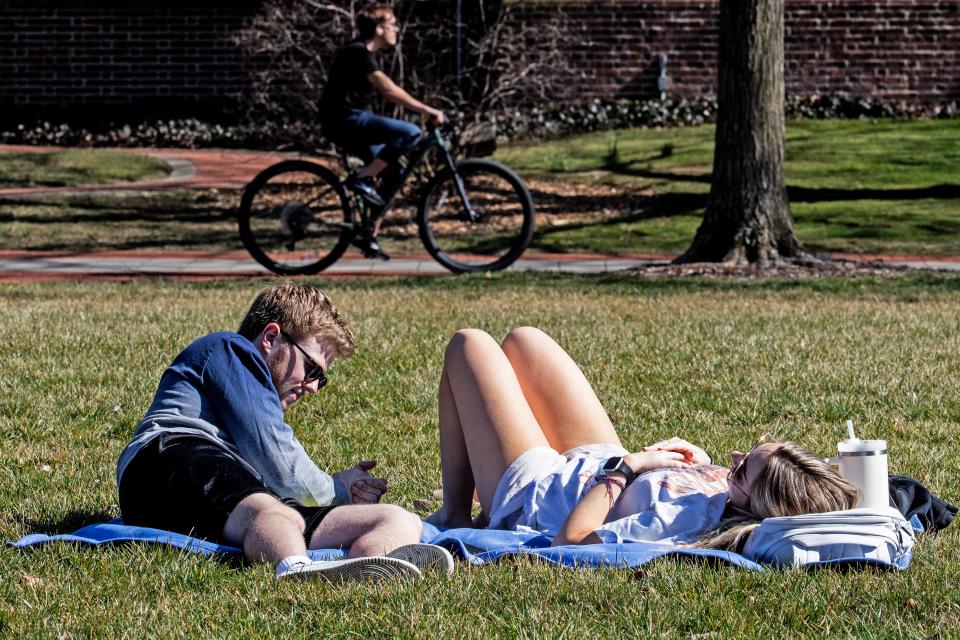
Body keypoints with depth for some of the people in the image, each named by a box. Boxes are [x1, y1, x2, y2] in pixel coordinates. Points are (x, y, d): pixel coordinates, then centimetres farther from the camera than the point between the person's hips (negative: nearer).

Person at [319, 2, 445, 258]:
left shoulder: (363, 53, 17)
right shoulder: (359, 53, -15)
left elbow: (388, 91, 22)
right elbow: (389, 90, -24)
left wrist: (421, 109, 15)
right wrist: (426, 110, -25)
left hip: (349, 120, 10)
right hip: (344, 119, -10)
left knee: (393, 172, 9)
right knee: (410, 133, -21)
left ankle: (368, 235, 11)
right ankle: (361, 179, -15)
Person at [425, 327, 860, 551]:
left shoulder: (686, 519, -46)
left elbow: (569, 538, -43)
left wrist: (625, 466, -36)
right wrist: (702, 462, -16)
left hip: (527, 494, -7)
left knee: (469, 346, 9)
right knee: (522, 341, 25)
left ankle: (455, 513, 24)